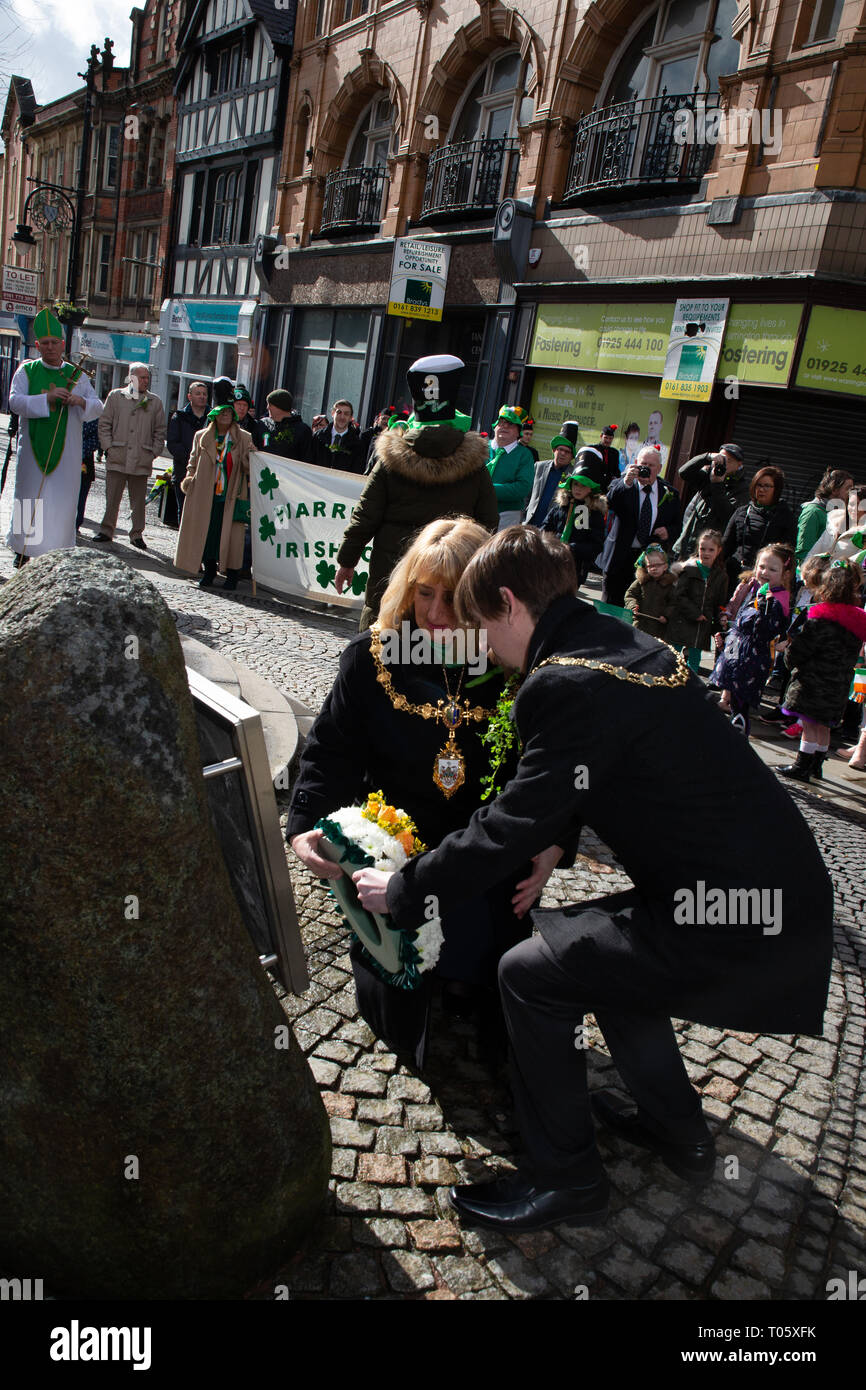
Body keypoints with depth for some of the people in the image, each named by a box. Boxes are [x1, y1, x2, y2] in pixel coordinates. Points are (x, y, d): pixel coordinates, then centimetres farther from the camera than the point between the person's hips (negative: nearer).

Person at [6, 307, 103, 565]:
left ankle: (57, 551, 6)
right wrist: (47, 397, -22)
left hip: (65, 449, 1)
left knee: (62, 499, -1)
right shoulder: (26, 371, 5)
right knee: (29, 496, 3)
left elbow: (98, 408, 7)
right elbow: (15, 401, -9)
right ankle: (24, 550, 12)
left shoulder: (76, 375, 8)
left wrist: (81, 401, -16)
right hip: (33, 447, -1)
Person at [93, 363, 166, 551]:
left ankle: (137, 534, 13)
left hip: (142, 460, 1)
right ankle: (106, 530, 11)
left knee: (138, 500, 5)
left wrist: (153, 453, 3)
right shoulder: (115, 396, 9)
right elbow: (104, 424, 8)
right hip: (117, 458, 0)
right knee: (112, 497, 1)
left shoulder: (155, 402, 10)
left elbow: (160, 431, 12)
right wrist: (108, 447, -2)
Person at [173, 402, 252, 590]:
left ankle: (231, 574, 8)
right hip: (205, 495, 2)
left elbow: (248, 469, 1)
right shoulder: (201, 437, 11)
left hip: (231, 496, -2)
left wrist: (250, 456, -19)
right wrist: (189, 478, 2)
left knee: (231, 534, -5)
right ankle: (209, 570, 18)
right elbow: (193, 462, 18)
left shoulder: (244, 438, 5)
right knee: (206, 531, 2)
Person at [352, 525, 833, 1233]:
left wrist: (405, 888, -3)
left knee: (530, 974, -1)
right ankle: (677, 1128, 39)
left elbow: (510, 827, -15)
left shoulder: (569, 684, -20)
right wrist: (552, 847, 17)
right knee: (598, 945, 26)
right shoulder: (628, 645, 9)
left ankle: (565, 1177, 18)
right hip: (784, 887, 10)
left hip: (738, 927, -9)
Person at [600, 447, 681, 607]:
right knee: (611, 604, 6)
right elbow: (609, 503, -22)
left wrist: (668, 531, -9)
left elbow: (677, 526, 14)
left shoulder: (669, 494, 8)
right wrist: (626, 483, -35)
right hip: (620, 556, -1)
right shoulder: (621, 486, -1)